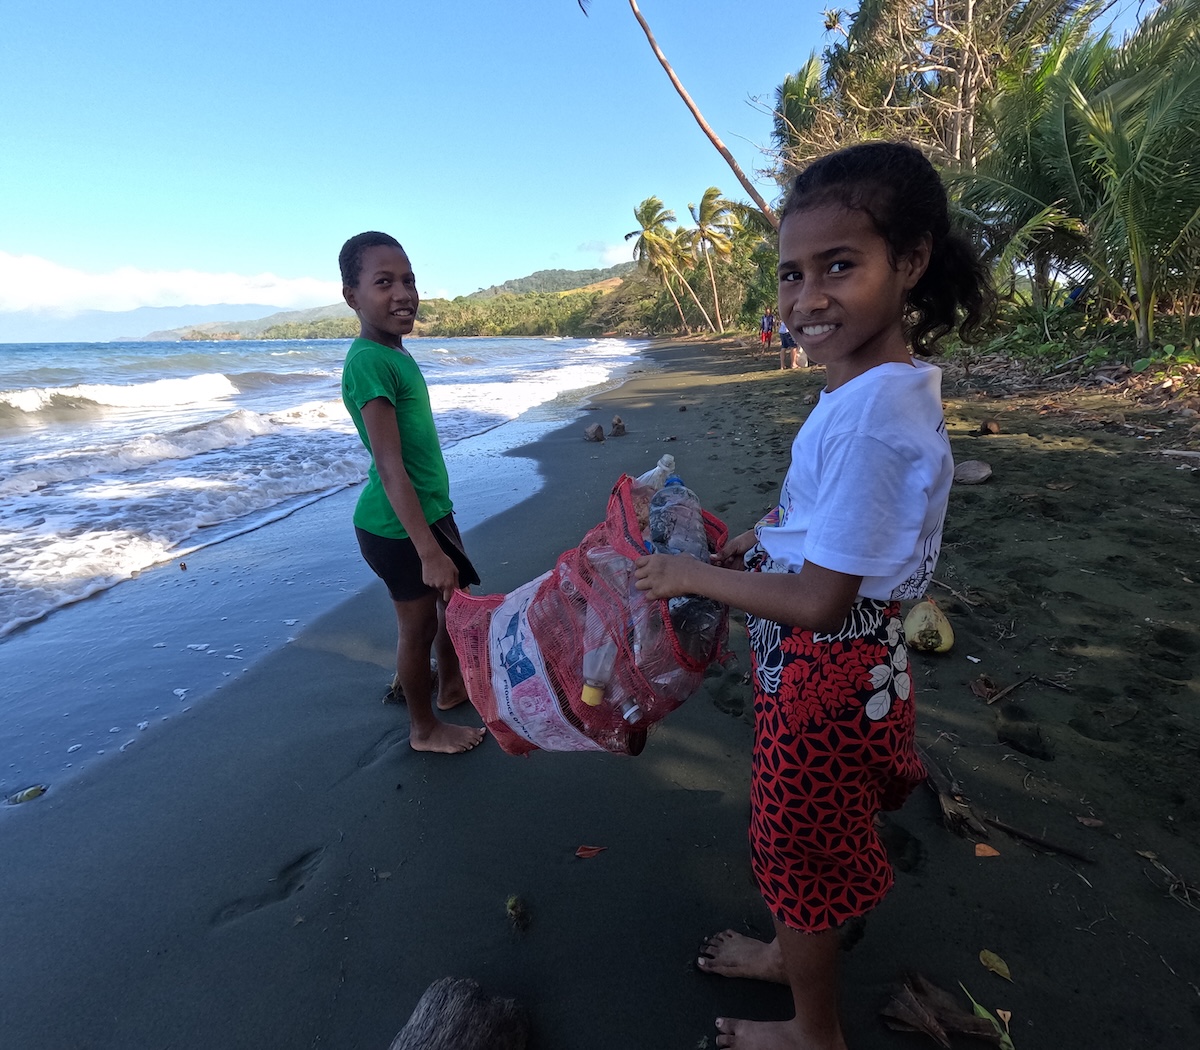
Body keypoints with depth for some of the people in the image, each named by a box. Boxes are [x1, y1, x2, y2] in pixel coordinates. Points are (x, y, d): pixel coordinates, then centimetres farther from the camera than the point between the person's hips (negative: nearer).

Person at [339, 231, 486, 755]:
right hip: (397, 525, -9)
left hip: (430, 510, 9)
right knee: (418, 623, 7)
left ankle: (452, 686, 44)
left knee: (455, 599, 22)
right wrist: (429, 551, -29)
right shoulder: (369, 362, -22)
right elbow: (390, 467, -27)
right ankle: (425, 729, 29)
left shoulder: (396, 353, 7)